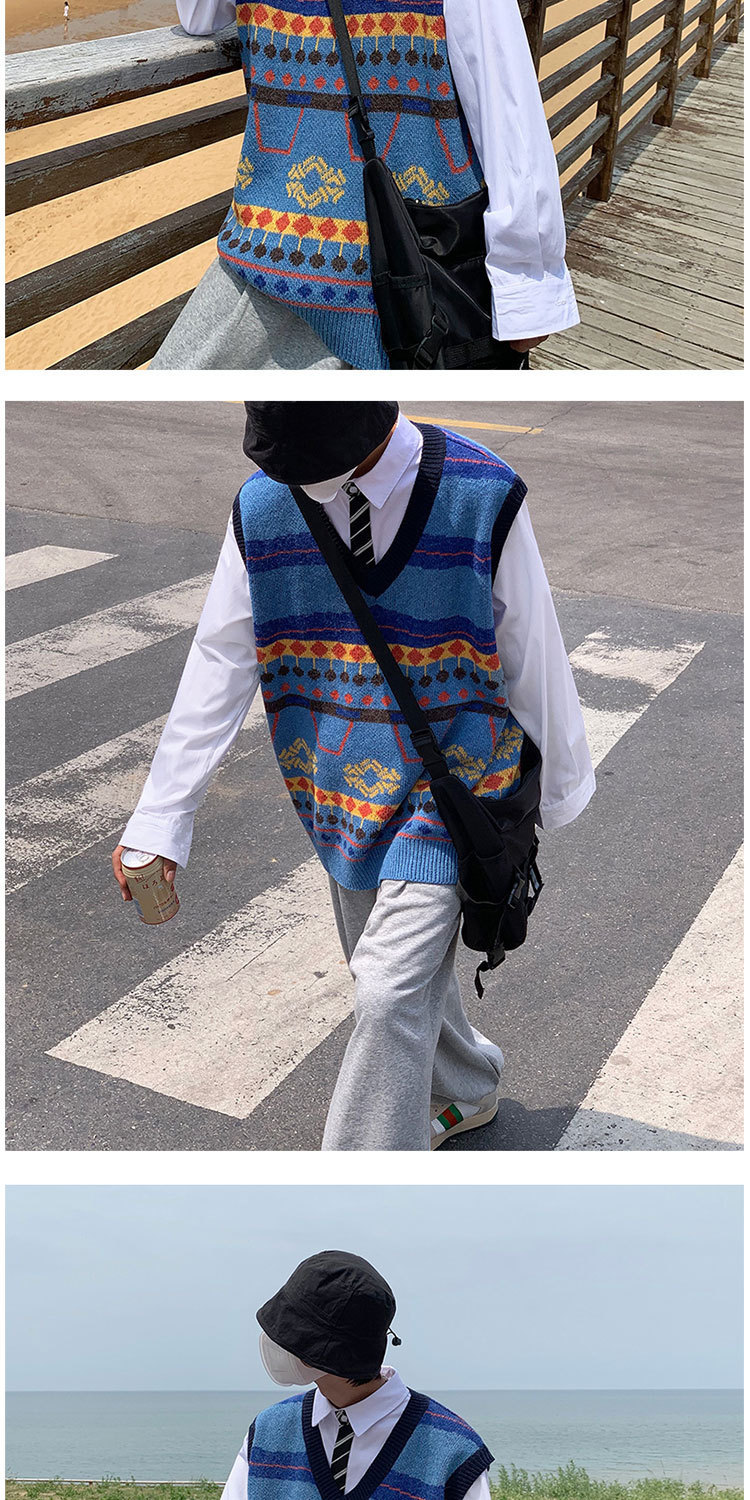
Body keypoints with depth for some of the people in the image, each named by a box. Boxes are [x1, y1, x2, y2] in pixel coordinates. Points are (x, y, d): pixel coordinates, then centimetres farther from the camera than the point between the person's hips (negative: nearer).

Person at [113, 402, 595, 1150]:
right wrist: (159, 819, -7)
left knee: (390, 993, -12)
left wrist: (562, 783, 6)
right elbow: (216, 666, -5)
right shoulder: (261, 507, -8)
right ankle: (466, 1092, 48)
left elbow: (534, 657, -6)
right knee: (406, 976, 19)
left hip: (449, 781, -4)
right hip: (343, 787, 4)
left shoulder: (486, 498, -18)